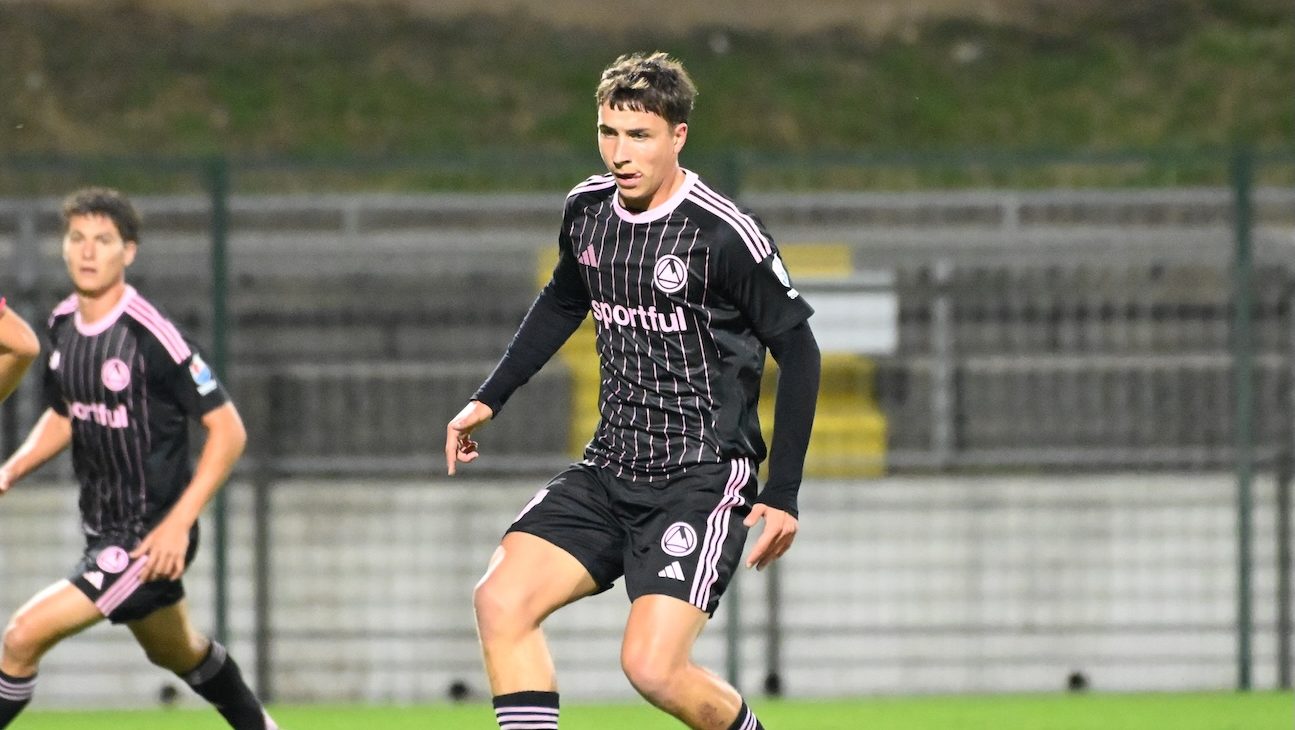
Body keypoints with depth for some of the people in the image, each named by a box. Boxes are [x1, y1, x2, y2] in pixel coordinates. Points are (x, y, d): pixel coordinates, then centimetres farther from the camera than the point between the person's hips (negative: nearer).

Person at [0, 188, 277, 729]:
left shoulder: (150, 335, -23)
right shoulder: (63, 324, 0)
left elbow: (228, 430, -20)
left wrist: (178, 522, -25)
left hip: (152, 539, -8)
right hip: (103, 529, 8)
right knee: (179, 654, 27)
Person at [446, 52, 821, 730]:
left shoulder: (724, 234, -15)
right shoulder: (587, 209, 4)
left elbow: (797, 351, -8)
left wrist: (782, 494, -10)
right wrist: (487, 400, 22)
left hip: (702, 477, -6)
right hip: (610, 471, 6)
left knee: (652, 668, -18)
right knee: (501, 599, -13)